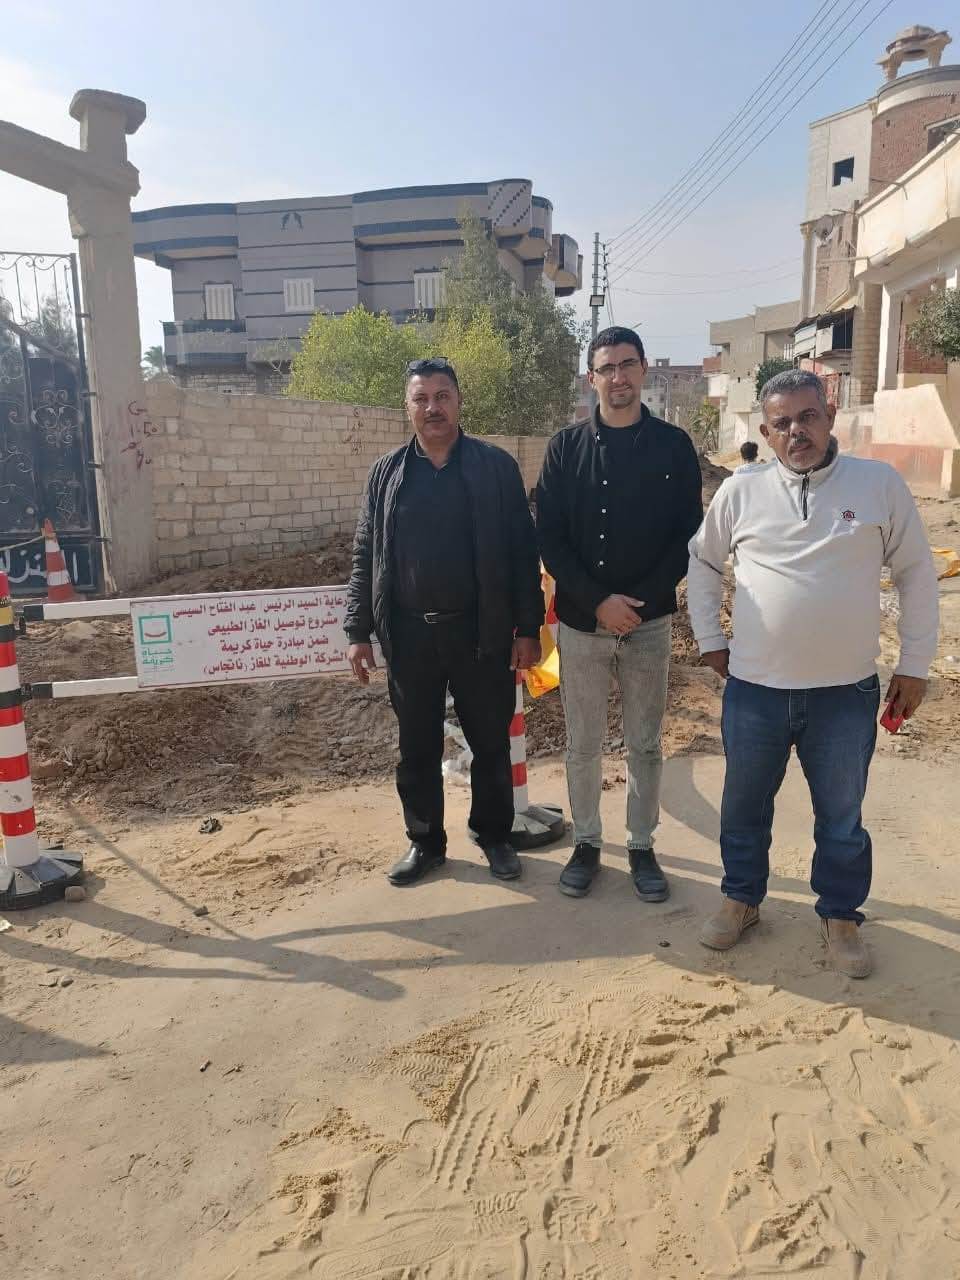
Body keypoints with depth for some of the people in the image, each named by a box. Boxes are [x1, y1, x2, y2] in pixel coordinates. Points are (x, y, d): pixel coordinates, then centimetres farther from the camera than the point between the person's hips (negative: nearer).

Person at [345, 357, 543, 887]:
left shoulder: (496, 467, 0)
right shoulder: (386, 473, 6)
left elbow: (522, 551, -1)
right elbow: (365, 557, 8)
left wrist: (528, 628, -5)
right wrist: (358, 631, 3)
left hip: (481, 633, -2)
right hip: (409, 635, 2)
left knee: (491, 744, 11)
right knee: (417, 749, 12)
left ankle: (494, 835, 31)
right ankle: (425, 842, 29)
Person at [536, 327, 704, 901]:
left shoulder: (673, 445, 0)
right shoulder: (566, 446, 1)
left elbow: (689, 536, -1)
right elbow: (549, 537, -3)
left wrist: (640, 599, -12)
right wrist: (597, 601, -13)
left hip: (649, 622, 0)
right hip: (581, 622, 0)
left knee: (645, 744, 10)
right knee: (583, 744, 10)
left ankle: (642, 846, 26)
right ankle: (587, 842, 26)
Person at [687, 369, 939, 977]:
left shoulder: (880, 483, -3)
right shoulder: (740, 491, -1)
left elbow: (917, 573, 3)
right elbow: (703, 562, 12)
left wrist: (915, 665, 3)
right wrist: (710, 640, 7)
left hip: (847, 691, -1)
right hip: (754, 688, 1)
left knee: (842, 815, 15)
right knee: (744, 805, 16)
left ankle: (840, 916, 36)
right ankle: (742, 898, 38)